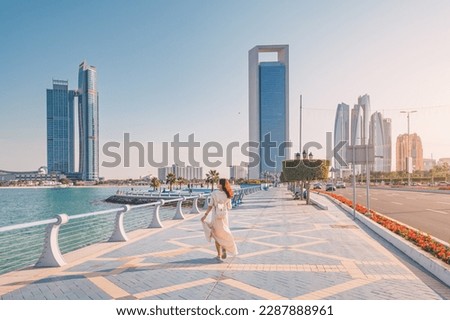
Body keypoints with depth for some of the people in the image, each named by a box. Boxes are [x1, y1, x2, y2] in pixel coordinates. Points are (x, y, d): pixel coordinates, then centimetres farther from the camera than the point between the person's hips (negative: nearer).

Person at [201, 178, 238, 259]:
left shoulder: (214, 194, -12)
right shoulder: (227, 195, -5)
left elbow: (211, 205, -13)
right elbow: (229, 207, 2)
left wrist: (205, 215, -8)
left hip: (215, 217, -2)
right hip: (224, 216, 2)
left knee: (217, 235, 12)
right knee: (224, 233, 20)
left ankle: (219, 254, 17)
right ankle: (224, 248, 0)